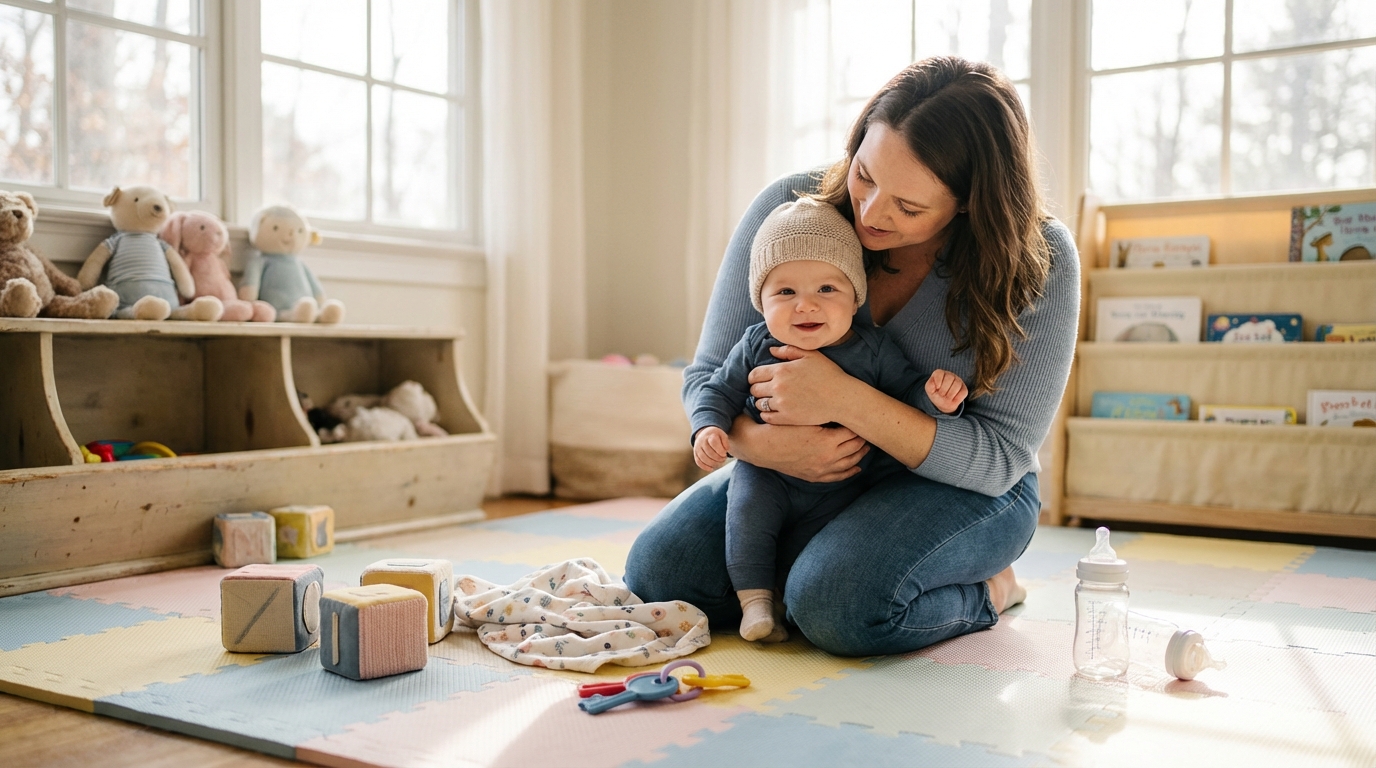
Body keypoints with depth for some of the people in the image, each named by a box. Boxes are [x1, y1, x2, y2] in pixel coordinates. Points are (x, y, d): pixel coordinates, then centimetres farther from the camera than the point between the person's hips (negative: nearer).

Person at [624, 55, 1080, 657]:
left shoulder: (1039, 262, -21)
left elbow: (998, 459, -21)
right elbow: (707, 376, -8)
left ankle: (986, 591, -1)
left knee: (836, 603, -32)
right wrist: (759, 442, -33)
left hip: (963, 488, -3)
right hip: (808, 470, 4)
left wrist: (845, 399, -35)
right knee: (657, 571, -15)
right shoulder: (789, 209, -16)